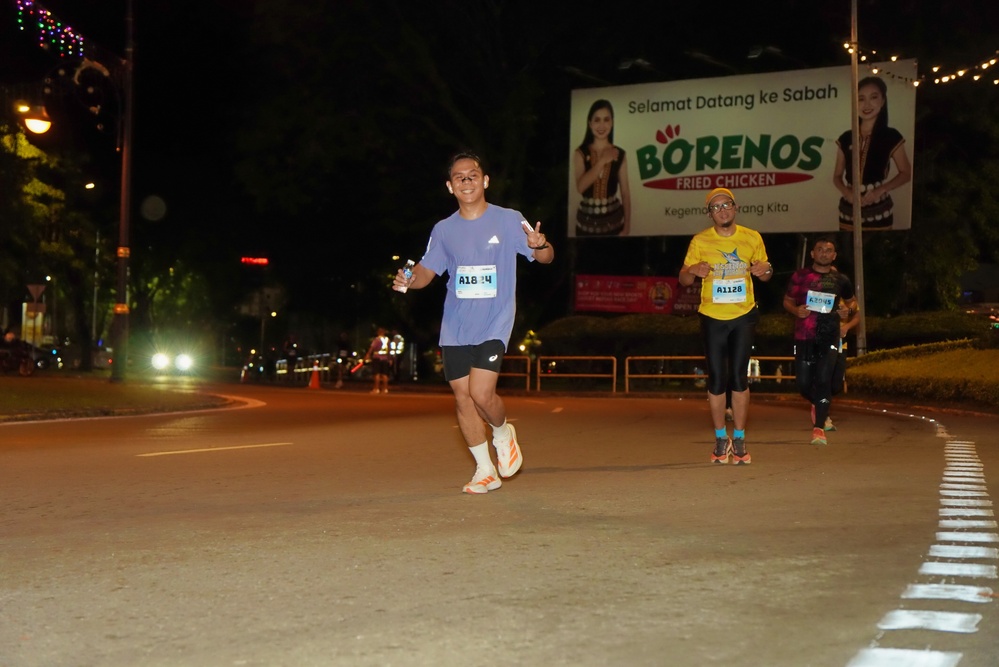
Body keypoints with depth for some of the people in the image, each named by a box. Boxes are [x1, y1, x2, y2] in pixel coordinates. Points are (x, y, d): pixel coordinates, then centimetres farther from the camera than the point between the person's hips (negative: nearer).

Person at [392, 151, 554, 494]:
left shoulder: (509, 220, -2)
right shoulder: (444, 230, 7)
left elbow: (546, 257, -1)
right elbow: (427, 270, 11)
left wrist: (540, 245, -25)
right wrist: (408, 280, -12)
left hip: (494, 323, -4)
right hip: (455, 327, 4)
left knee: (481, 391, -17)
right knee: (462, 397, 4)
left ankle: (503, 433, 17)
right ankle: (485, 470, 19)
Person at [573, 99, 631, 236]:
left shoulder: (619, 154, 0)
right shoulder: (580, 153, -3)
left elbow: (625, 192, 1)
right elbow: (581, 186, -17)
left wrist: (627, 226, -3)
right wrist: (602, 161, -19)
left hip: (613, 219, 1)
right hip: (587, 220, -1)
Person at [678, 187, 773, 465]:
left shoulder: (752, 238, 1)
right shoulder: (700, 241, -2)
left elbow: (764, 273, 11)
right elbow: (683, 279, 0)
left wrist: (766, 270, -13)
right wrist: (693, 271, -23)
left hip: (744, 316, 0)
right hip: (712, 317, 0)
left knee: (739, 377, 1)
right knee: (716, 379, 2)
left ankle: (739, 439, 11)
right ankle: (721, 439, 16)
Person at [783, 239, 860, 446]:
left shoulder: (840, 280, 8)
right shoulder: (800, 276, 5)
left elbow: (852, 303, 21)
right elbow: (787, 300, 13)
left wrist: (848, 324, 3)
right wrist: (796, 310, -9)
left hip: (830, 336, -1)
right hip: (804, 337, 1)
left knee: (824, 380, -16)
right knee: (803, 383, 0)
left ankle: (818, 428, -8)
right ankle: (819, 406, 35)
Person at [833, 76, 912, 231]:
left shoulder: (891, 136, -2)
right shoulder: (846, 138, 6)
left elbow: (906, 173, 4)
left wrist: (881, 190, -12)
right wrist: (846, 192, -9)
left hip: (878, 213, -3)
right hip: (849, 211, 3)